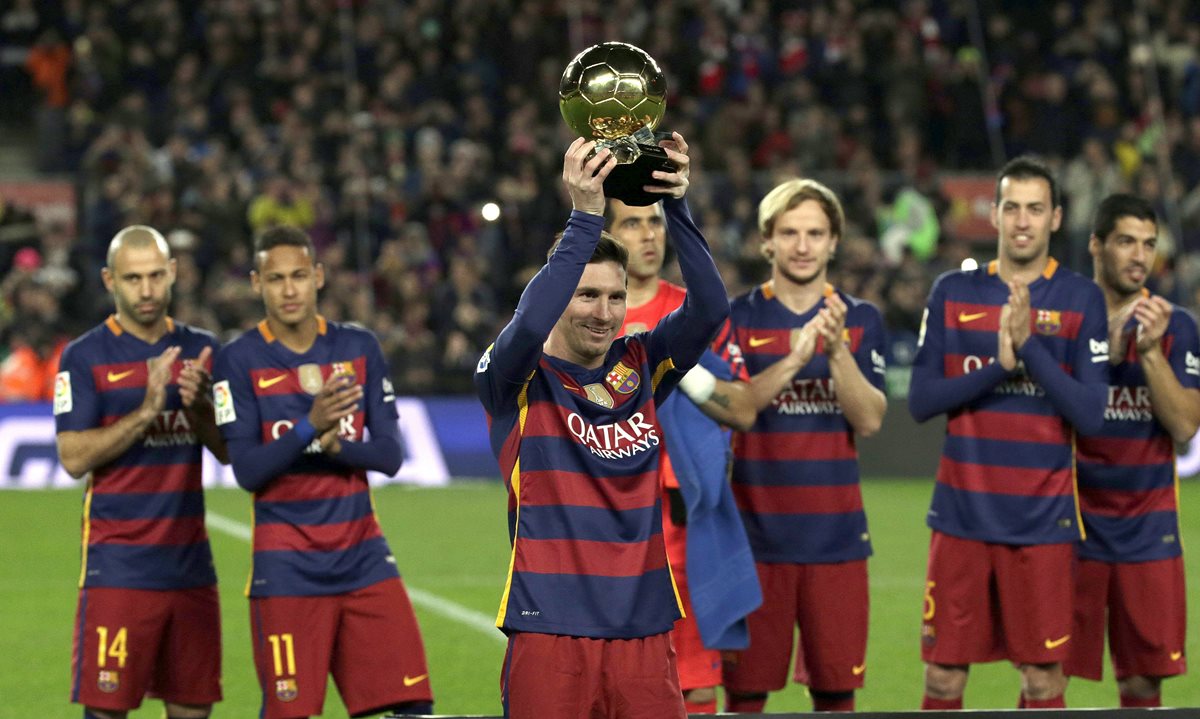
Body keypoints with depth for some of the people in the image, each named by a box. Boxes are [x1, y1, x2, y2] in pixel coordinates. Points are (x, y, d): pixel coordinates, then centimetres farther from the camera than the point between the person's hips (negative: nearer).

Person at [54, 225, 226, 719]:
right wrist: (146, 411, -20)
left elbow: (228, 451, 8)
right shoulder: (84, 357, -3)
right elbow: (73, 457, -11)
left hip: (190, 562, 4)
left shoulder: (200, 349, 10)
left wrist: (198, 405, -12)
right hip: (118, 565, -4)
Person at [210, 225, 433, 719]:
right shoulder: (239, 362, -4)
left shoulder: (359, 349, 7)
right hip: (288, 567, -3)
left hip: (362, 558, 3)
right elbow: (247, 472, -12)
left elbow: (390, 454, 2)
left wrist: (335, 446, -17)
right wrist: (310, 426, -26)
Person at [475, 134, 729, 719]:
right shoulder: (517, 380, 0)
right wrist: (585, 215, -25)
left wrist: (676, 206, -17)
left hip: (644, 631, 4)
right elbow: (529, 325, -22)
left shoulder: (640, 369, 10)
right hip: (550, 630, -4)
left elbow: (709, 308, -4)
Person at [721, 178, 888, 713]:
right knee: (745, 691, 1)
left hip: (836, 535, 1)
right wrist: (794, 359, -24)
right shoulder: (737, 318, 3)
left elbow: (870, 419, -4)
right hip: (755, 534, -1)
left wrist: (837, 351, -18)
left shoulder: (861, 321, 8)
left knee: (836, 689, 4)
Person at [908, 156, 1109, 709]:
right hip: (963, 512, 1)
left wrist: (1030, 347, -19)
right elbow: (919, 402, -1)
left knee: (1042, 677, 2)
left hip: (1043, 518, -1)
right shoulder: (953, 292, 6)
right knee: (944, 674, 3)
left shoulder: (1081, 299, 0)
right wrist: (998, 364, -15)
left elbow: (1089, 415, -8)